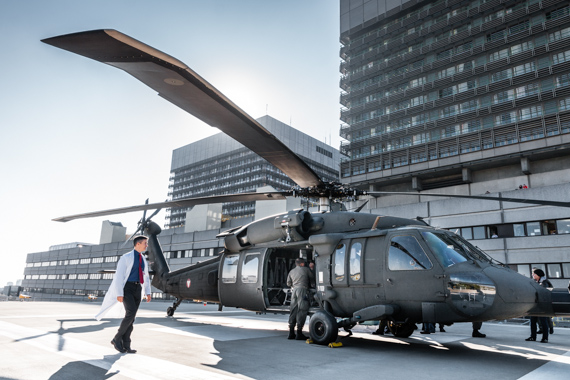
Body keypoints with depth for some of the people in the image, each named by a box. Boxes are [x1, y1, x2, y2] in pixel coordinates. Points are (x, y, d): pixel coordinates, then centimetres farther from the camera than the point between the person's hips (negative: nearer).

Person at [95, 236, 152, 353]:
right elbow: (119, 275, -12)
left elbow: (146, 277, 18)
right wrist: (119, 294, -19)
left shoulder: (143, 259, 15)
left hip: (137, 289, 6)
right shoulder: (125, 257, -6)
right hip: (127, 288, -6)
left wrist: (148, 292, 9)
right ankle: (117, 338, -3)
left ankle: (125, 345, 6)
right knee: (131, 313, -21)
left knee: (131, 317, 2)